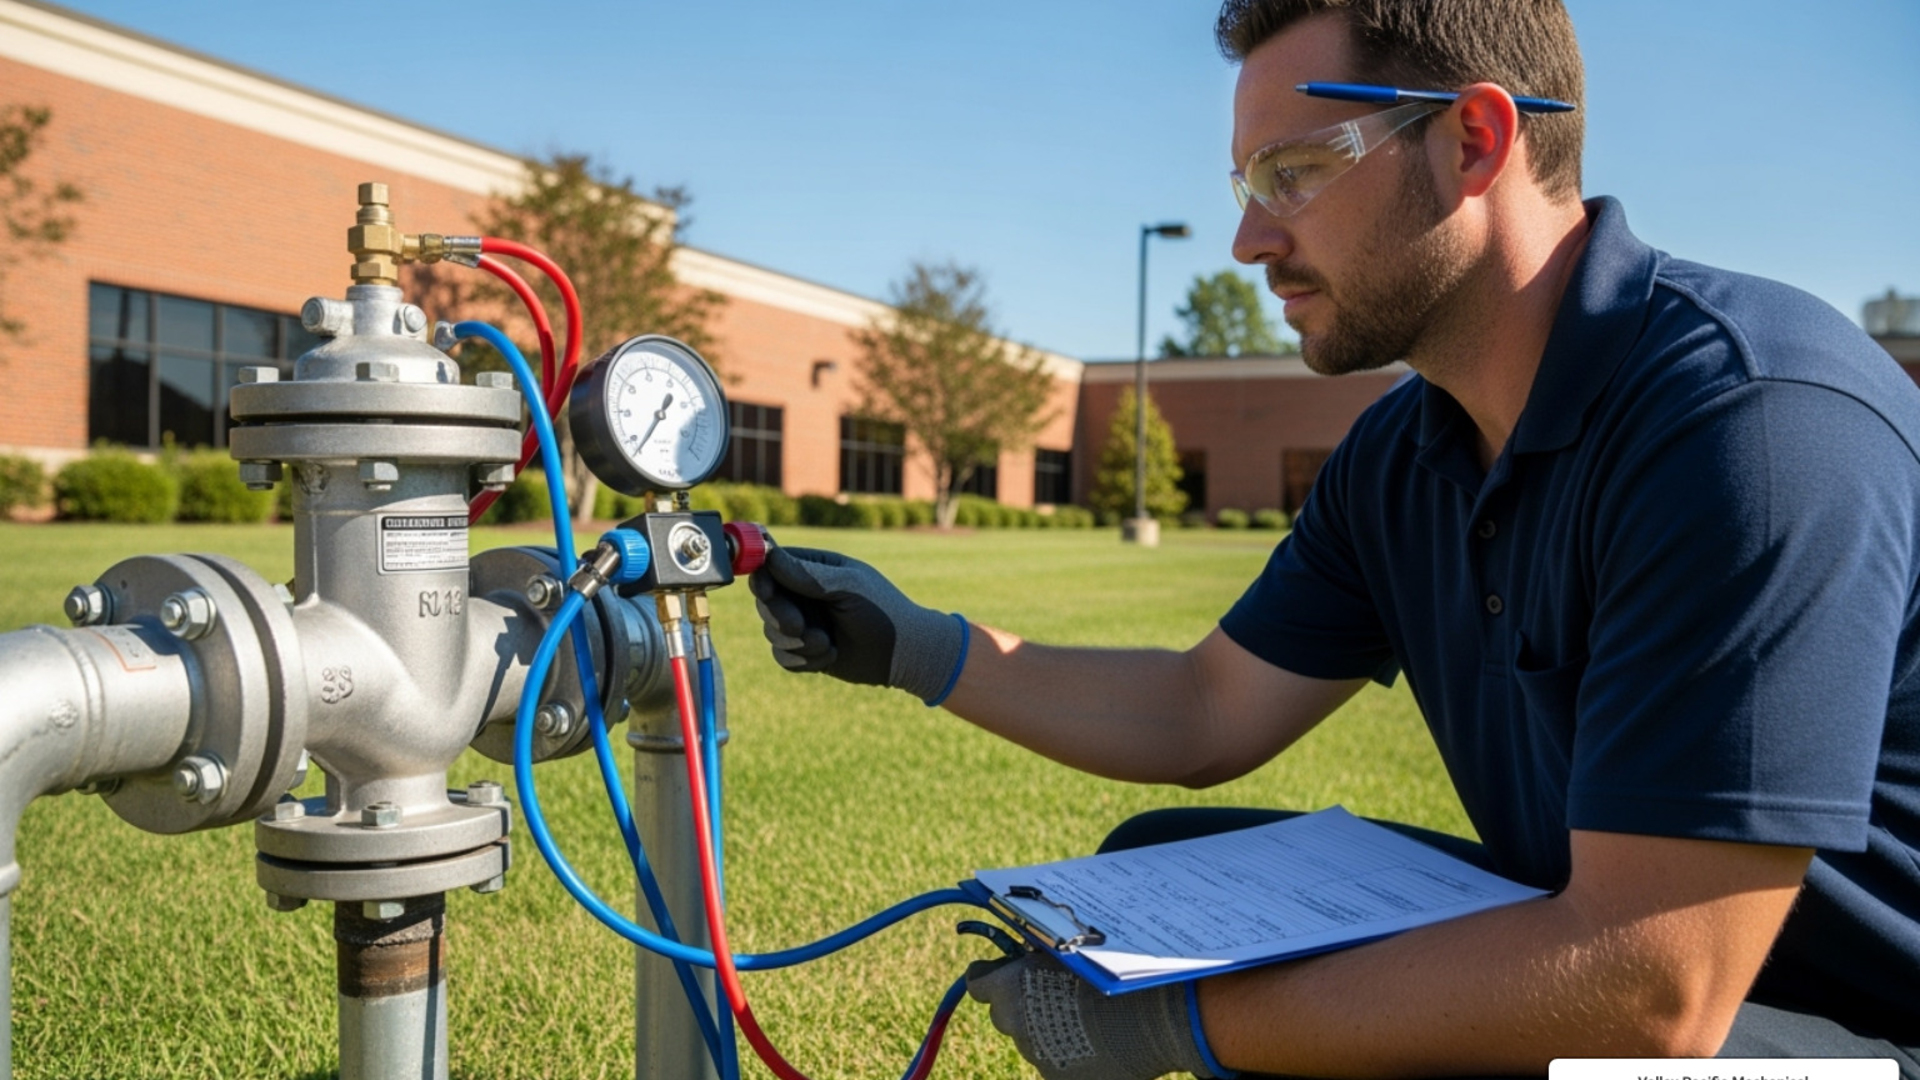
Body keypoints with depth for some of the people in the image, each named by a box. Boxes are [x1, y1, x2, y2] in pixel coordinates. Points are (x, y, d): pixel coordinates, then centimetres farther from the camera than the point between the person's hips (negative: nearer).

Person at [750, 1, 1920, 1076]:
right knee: (1154, 871, 6)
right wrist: (916, 648, 4)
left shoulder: (1754, 415, -27)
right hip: (1609, 952, 8)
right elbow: (1206, 715, 9)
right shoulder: (1398, 456, 0)